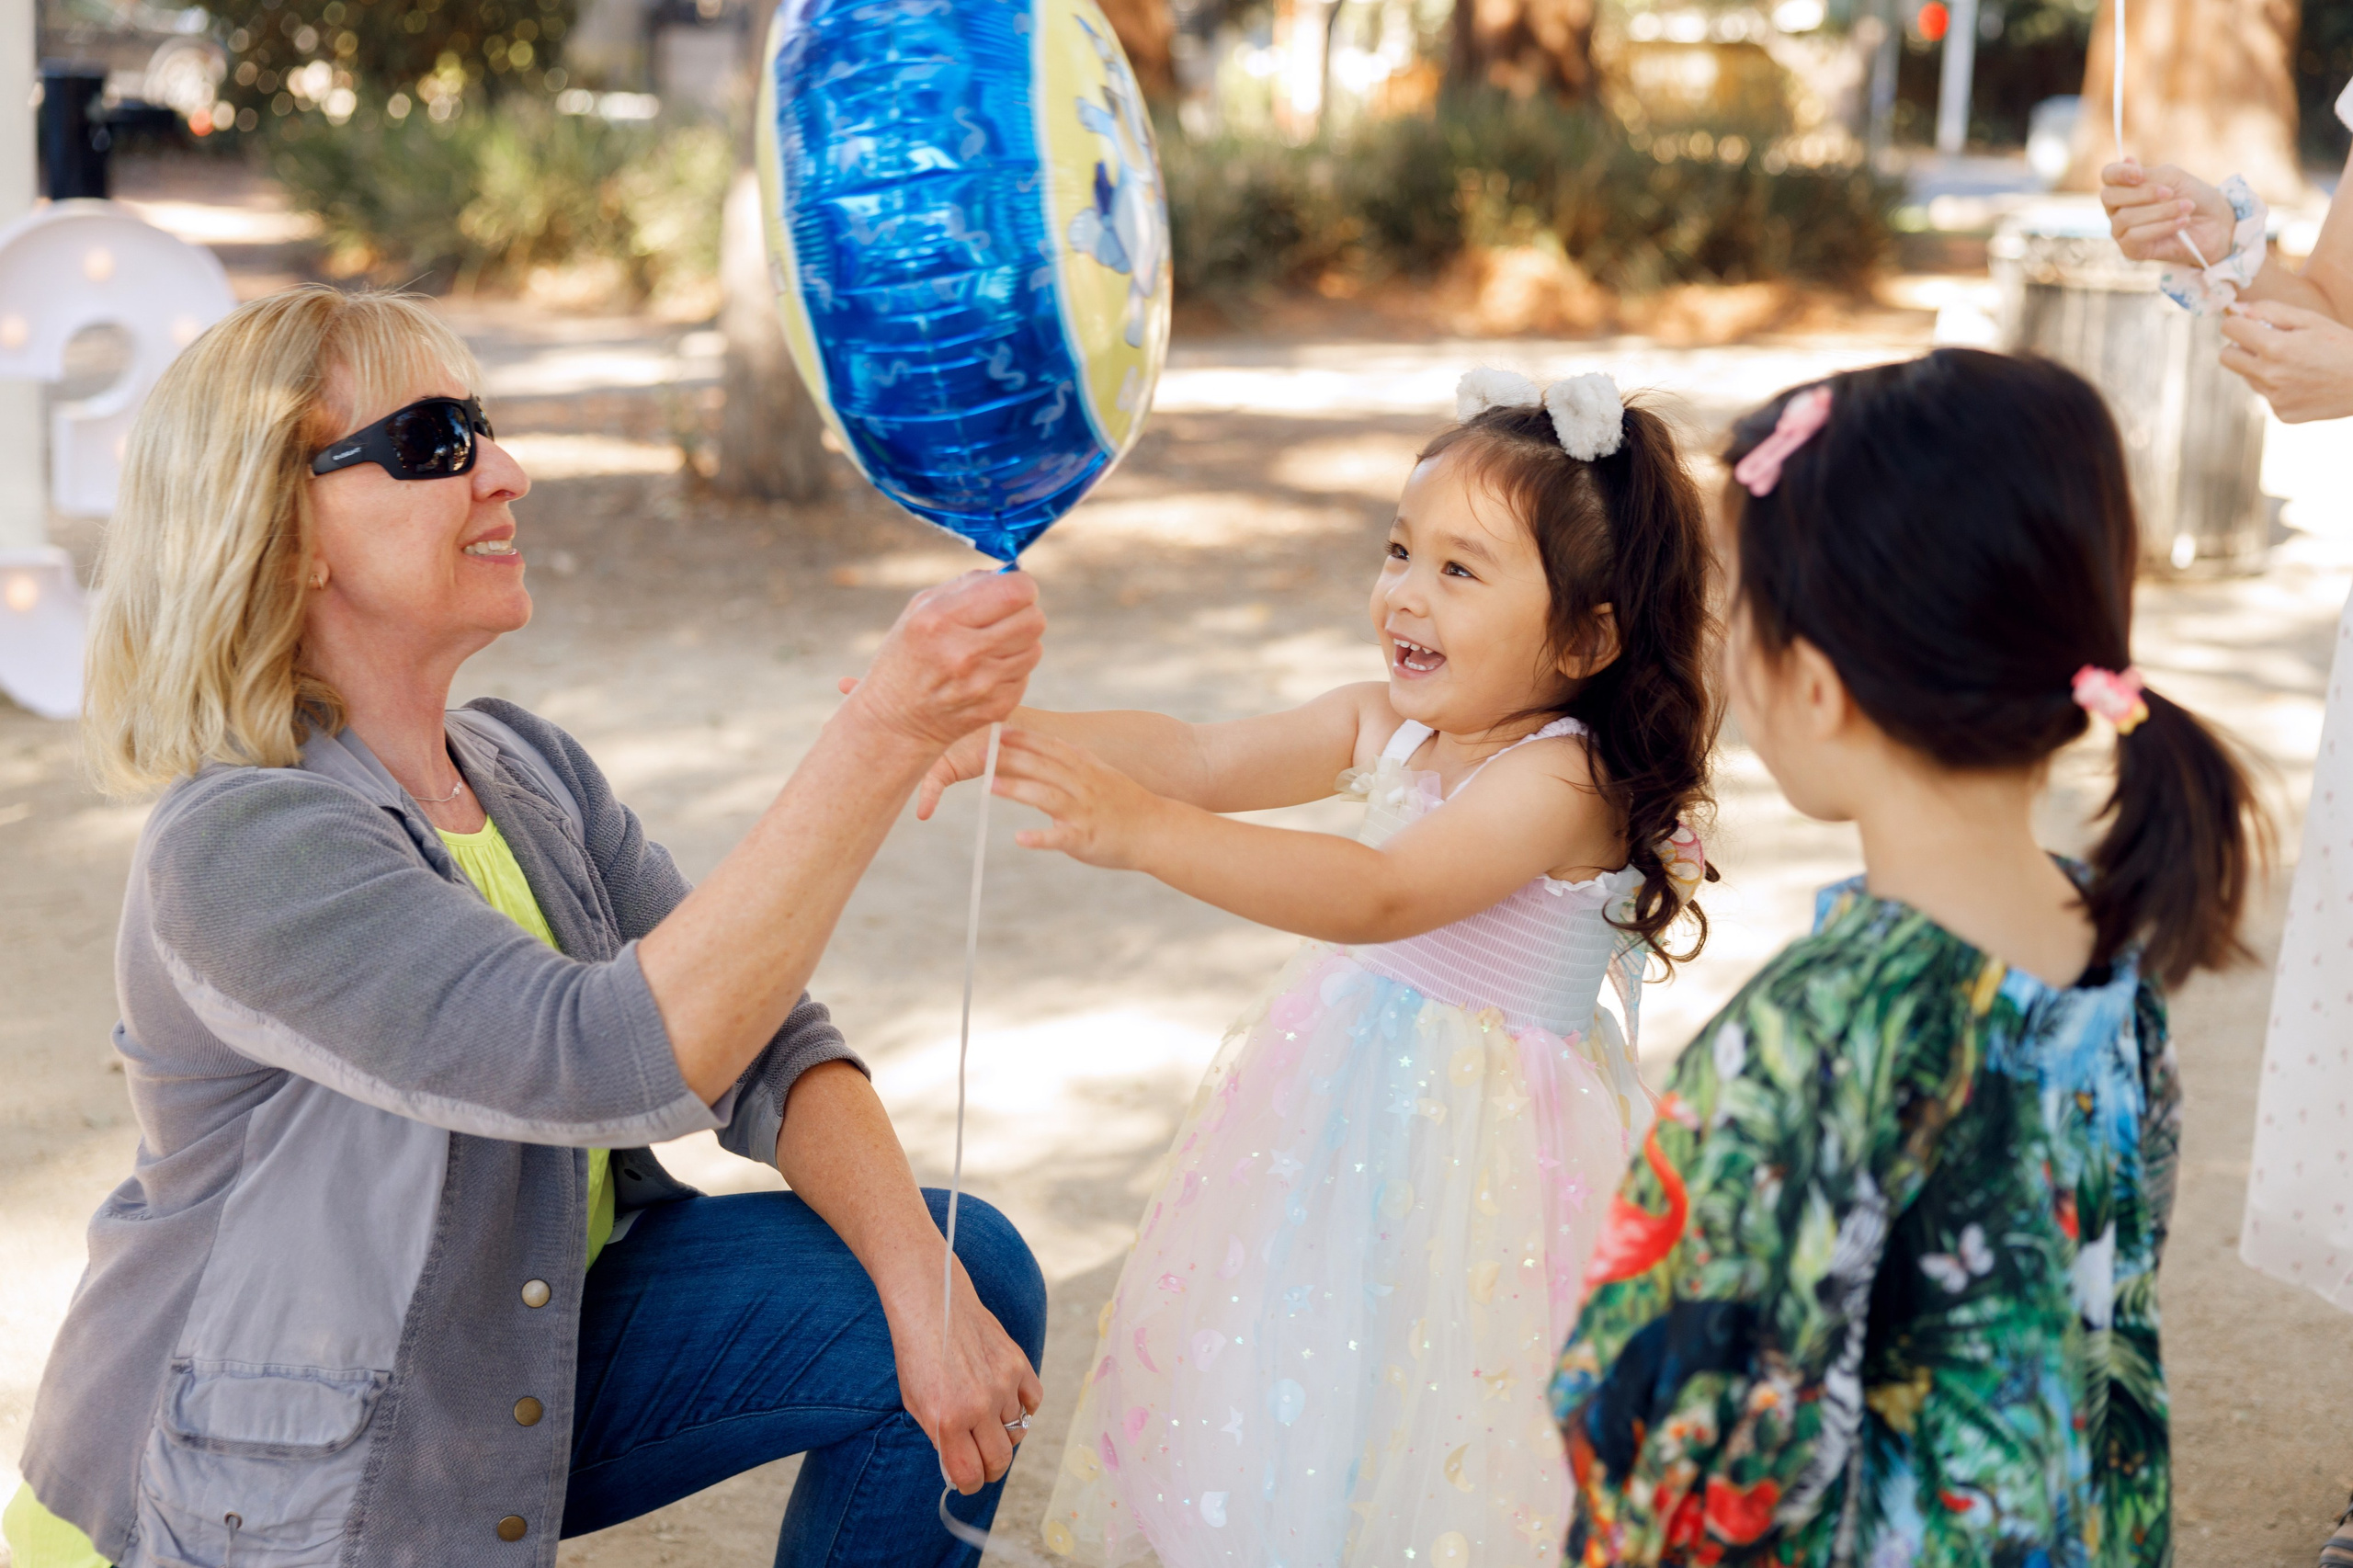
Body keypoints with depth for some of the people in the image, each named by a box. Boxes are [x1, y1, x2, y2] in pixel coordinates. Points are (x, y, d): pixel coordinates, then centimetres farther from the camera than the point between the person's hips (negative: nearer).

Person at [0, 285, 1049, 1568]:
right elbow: (626, 1057, -36)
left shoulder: (525, 771, 1)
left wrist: (918, 1284, -18)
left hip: (536, 1351, 7)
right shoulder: (236, 848, -25)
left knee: (972, 1277, -8)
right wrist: (884, 731, -41)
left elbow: (761, 1040, -3)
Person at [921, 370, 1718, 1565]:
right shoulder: (1388, 725, 0)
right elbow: (1203, 756, -5)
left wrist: (1140, 831, -46)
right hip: (1343, 1106, 8)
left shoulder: (1560, 782, -23)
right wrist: (1012, 733, -21)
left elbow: (1383, 898, -36)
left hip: (1475, 1143, -7)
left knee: (1418, 1448, 4)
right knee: (1293, 1394, 19)